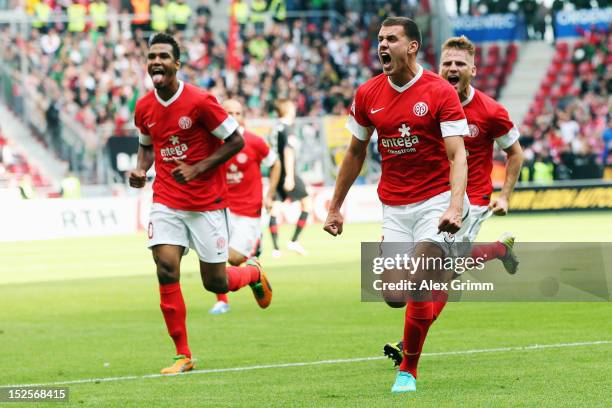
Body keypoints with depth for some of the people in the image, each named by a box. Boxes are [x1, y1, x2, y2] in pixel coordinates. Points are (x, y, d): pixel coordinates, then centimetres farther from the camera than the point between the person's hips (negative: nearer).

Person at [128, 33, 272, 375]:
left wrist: (197, 169, -18)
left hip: (207, 203, -4)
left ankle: (254, 274, 40)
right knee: (167, 271, -13)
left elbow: (236, 141, -10)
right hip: (166, 202, 4)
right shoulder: (144, 108, 2)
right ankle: (183, 356, -3)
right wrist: (141, 170, 0)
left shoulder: (200, 101, -15)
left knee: (216, 282, 2)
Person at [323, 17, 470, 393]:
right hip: (394, 206, 4)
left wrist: (454, 206, -30)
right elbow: (356, 153, 16)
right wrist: (335, 207, 18)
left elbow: (458, 155, -15)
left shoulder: (440, 92, -10)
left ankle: (408, 370, 1)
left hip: (437, 199, -4)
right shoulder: (368, 94, 4)